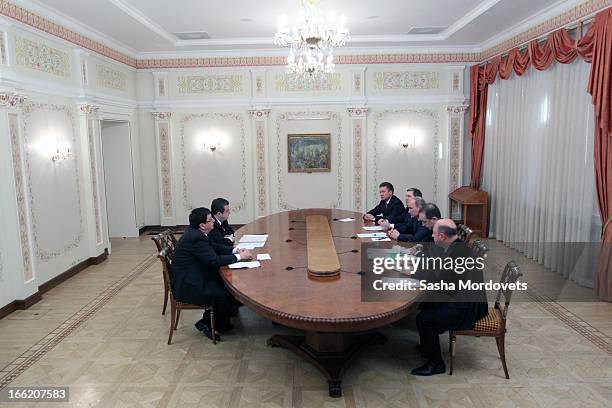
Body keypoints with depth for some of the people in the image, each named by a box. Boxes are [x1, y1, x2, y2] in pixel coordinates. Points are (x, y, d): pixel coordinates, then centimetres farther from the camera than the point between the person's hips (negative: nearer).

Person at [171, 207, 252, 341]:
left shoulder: (195, 232, 5)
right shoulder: (195, 238, -26)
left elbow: (215, 247, 14)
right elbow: (215, 260, -27)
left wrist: (235, 250, 0)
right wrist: (239, 256, -17)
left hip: (191, 278, 11)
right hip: (186, 287, -11)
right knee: (226, 293, -14)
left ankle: (208, 321, 17)